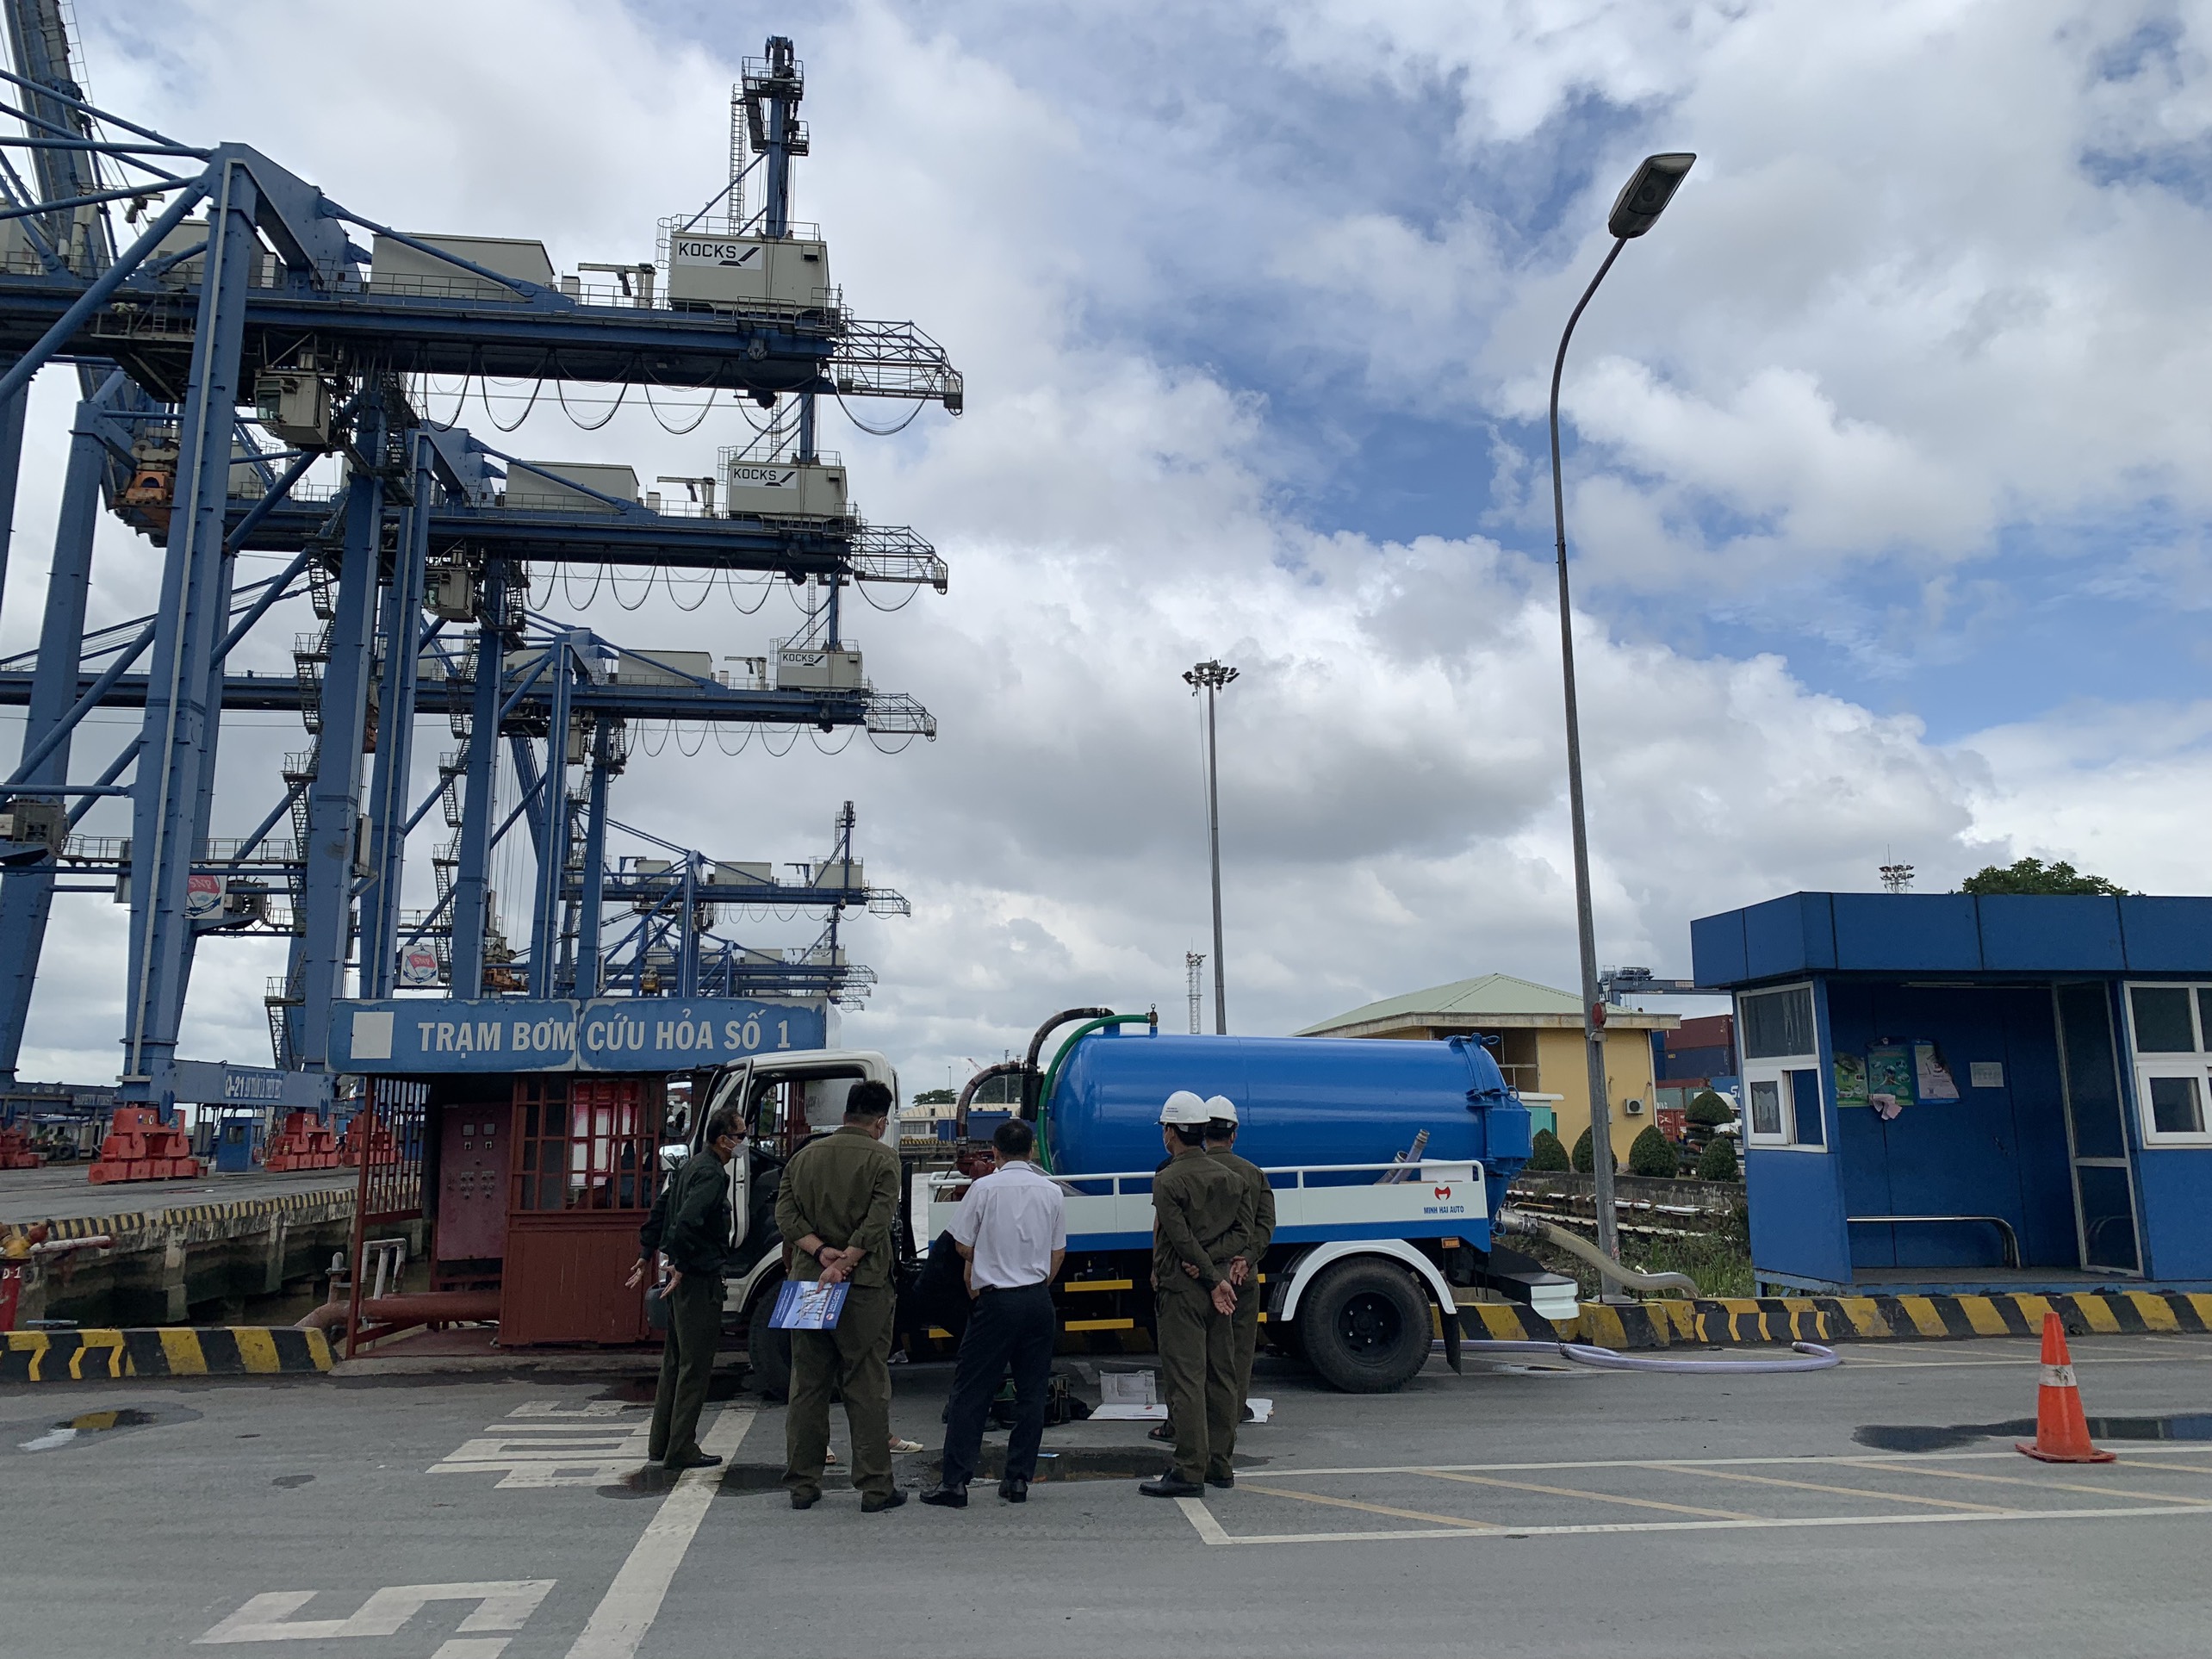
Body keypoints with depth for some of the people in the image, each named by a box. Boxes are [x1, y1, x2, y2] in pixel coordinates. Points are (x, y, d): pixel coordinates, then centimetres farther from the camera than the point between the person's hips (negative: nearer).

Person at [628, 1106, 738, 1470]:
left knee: (675, 1362, 17)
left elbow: (660, 1209, 21)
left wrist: (646, 1256, 26)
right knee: (695, 1366, -2)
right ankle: (681, 1450, 2)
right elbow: (687, 1221, -29)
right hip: (700, 1277, -10)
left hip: (681, 1277, 10)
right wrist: (681, 1266, -21)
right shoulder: (712, 1174, -17)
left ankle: (661, 1444, 25)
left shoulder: (690, 1166, 14)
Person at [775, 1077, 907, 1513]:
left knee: (806, 1386, 12)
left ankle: (802, 1485, 16)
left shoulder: (805, 1155, 11)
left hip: (808, 1282, 4)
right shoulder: (881, 1158, -5)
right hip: (864, 1286, -4)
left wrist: (820, 1251, -8)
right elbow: (877, 1222, -15)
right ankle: (875, 1488, 5)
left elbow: (785, 1214, 2)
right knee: (868, 1388, 2)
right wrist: (844, 1263, -15)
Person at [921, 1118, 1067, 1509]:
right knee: (1031, 1393, 10)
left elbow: (963, 1246, -3)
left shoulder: (985, 1188, -7)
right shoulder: (1052, 1191, 4)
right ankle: (1018, 1479, 13)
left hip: (996, 1301, -3)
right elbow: (1059, 1252, 10)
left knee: (970, 1392, 3)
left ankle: (955, 1481, 3)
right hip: (1039, 1299, 4)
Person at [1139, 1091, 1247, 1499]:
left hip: (1180, 1291, -7)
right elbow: (1239, 1233, 7)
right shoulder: (1230, 1178, 10)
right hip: (1220, 1287, 7)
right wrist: (1214, 1264, -5)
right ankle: (1220, 1463, 20)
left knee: (1185, 1380, -5)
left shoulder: (1168, 1181, -12)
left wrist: (1212, 1279, -9)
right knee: (1221, 1377, 12)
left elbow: (1182, 1240, -15)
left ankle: (1190, 1471, -4)